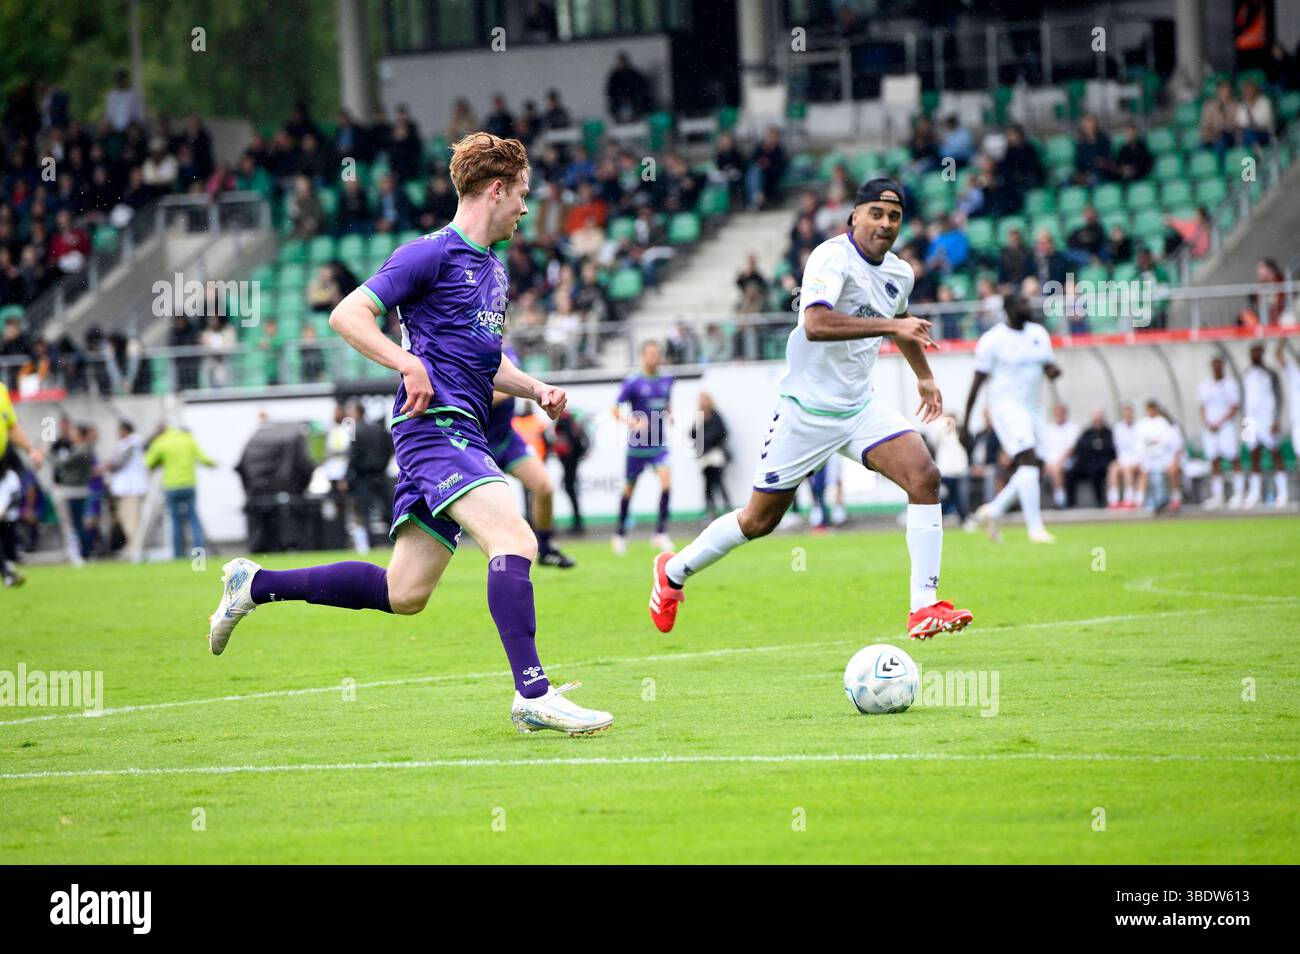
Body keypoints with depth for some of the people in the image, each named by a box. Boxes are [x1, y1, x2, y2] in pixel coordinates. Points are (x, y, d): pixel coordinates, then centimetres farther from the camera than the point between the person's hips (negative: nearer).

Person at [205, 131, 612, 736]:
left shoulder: (495, 271, 22)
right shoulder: (432, 254, -5)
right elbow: (348, 314, -10)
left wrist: (536, 390, 16)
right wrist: (411, 365, -21)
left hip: (463, 434, 9)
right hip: (434, 424, -9)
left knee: (404, 593, 7)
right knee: (514, 540, -24)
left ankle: (255, 585, 21)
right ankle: (532, 695, -29)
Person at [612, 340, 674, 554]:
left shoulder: (666, 380, 5)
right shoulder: (632, 382, -9)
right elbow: (615, 409, -6)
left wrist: (669, 415, 4)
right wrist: (632, 422, -22)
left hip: (659, 444, 3)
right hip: (637, 445, -3)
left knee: (666, 481, -20)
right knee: (629, 489, 9)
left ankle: (660, 533, -13)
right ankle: (620, 534, 29)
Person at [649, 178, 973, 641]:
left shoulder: (899, 273, 5)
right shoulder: (832, 258, -21)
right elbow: (816, 324, -40)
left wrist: (924, 376, 29)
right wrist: (890, 325, -42)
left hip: (860, 407, 6)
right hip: (807, 408, -6)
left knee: (925, 476, -18)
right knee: (759, 520, 5)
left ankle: (925, 607, -18)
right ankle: (673, 573, 31)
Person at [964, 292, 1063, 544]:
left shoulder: (1039, 333, 10)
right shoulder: (993, 340, -9)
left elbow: (1048, 366, 14)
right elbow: (978, 381, -6)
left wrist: (1053, 371, -13)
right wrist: (965, 421, -6)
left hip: (1032, 407, 7)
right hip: (1007, 407, -7)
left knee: (1033, 472, 5)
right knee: (1029, 460, -21)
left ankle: (992, 511, 23)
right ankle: (1035, 529, -21)